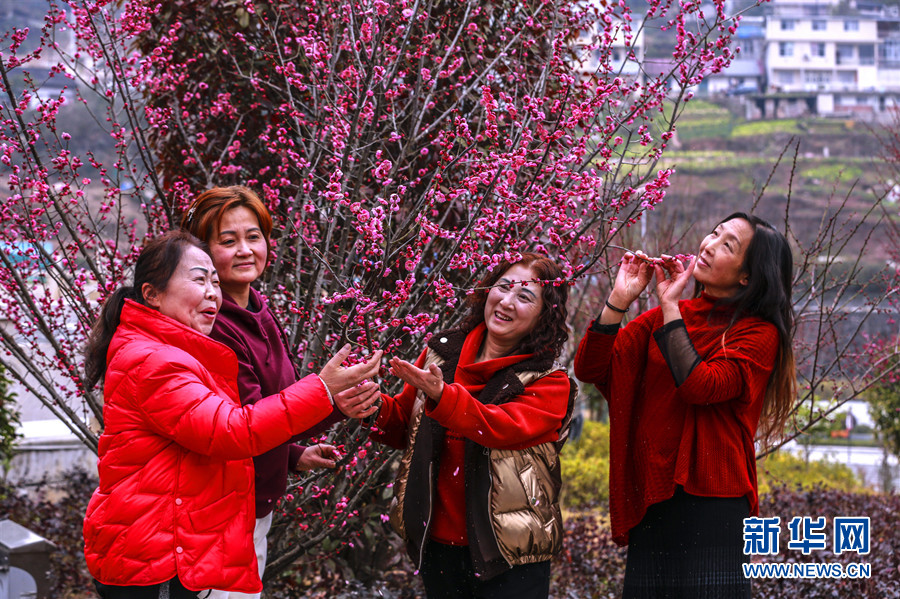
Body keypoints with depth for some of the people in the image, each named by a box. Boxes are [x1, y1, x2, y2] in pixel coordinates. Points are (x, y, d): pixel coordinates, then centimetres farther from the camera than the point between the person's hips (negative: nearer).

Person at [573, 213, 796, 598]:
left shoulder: (760, 334, 0)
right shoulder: (662, 317, 13)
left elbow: (700, 386, -17)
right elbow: (589, 369, 5)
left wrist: (670, 307, -11)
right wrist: (619, 301, -6)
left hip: (710, 505, -4)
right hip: (649, 501, 4)